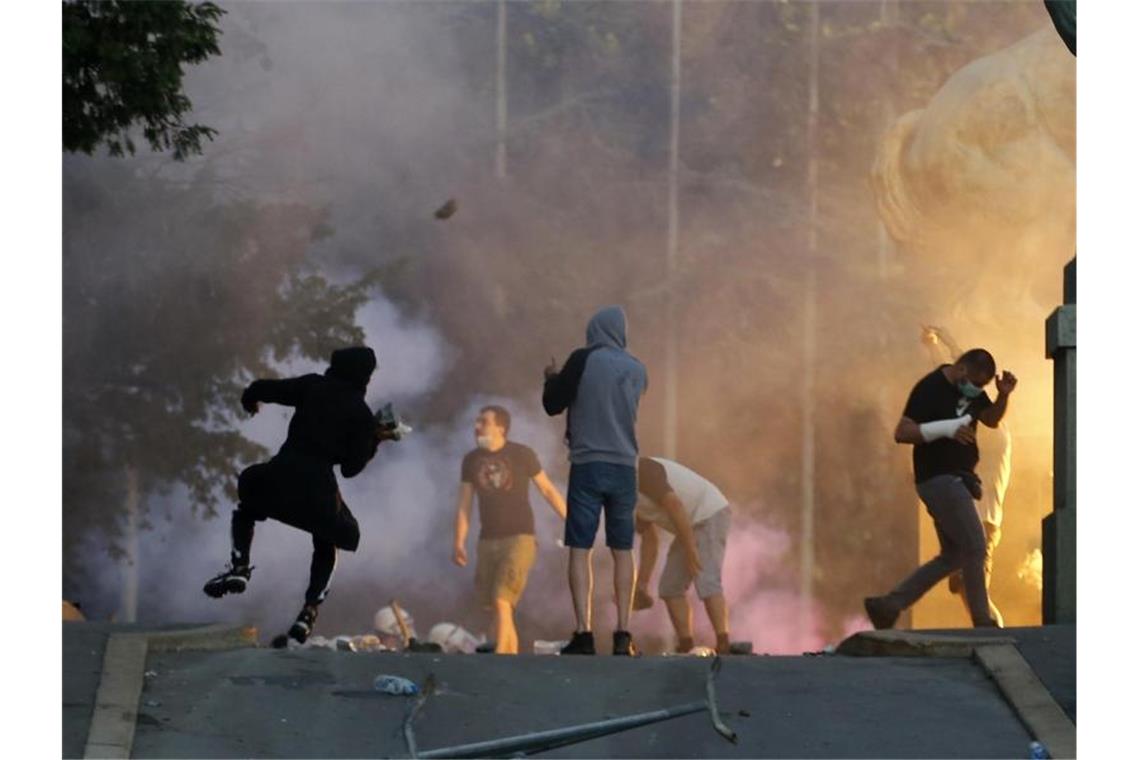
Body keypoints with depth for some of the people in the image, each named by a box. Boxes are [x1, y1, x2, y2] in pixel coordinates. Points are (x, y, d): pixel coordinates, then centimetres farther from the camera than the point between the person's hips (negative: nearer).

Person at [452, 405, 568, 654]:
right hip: (488, 541, 5)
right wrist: (459, 543, -4)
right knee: (496, 611, 5)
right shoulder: (471, 460, 4)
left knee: (501, 603, -18)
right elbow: (463, 504, 5)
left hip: (520, 538, -5)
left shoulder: (522, 455, -6)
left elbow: (547, 489, 2)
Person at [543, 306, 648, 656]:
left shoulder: (583, 361, -7)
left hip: (587, 465, -3)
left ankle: (583, 633, -11)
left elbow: (553, 405, -2)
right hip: (625, 467, 3)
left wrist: (553, 379, 19)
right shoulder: (637, 370, 7)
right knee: (622, 551, 9)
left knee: (580, 550, -2)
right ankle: (623, 634, 4)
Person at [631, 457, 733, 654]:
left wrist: (690, 550, -28)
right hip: (694, 524, 10)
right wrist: (641, 586, 13)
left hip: (710, 514, -10)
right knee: (670, 587, 3)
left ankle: (723, 647, -28)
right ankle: (685, 648, 2)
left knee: (706, 583, -23)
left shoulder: (640, 472, -19)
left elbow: (674, 505, -27)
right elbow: (649, 540, 17)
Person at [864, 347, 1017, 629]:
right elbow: (902, 432, -19)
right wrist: (946, 429, -29)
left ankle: (887, 605, 11)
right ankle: (982, 622, -7)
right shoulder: (930, 389, -15)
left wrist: (1004, 395, 2)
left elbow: (991, 419, 23)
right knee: (974, 548, -12)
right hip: (939, 479, -10)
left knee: (952, 557, 10)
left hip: (957, 479, 10)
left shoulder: (969, 389, 10)